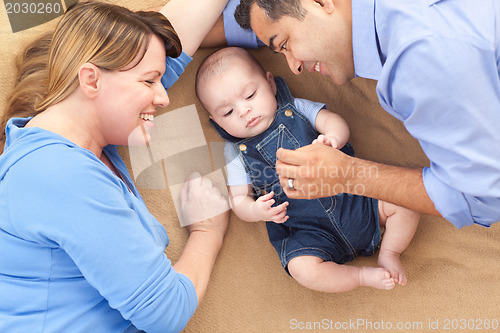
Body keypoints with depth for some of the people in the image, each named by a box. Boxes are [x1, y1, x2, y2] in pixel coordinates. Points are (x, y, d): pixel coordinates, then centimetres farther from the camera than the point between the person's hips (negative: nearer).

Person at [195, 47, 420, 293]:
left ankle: (389, 253, 8)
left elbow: (335, 122, -2)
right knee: (303, 268, -31)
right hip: (306, 230, -1)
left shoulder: (296, 109, 7)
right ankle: (364, 276, -9)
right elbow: (239, 199, 4)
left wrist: (332, 138, -28)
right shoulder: (236, 153, 5)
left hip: (352, 201, 2)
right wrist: (256, 211, -20)